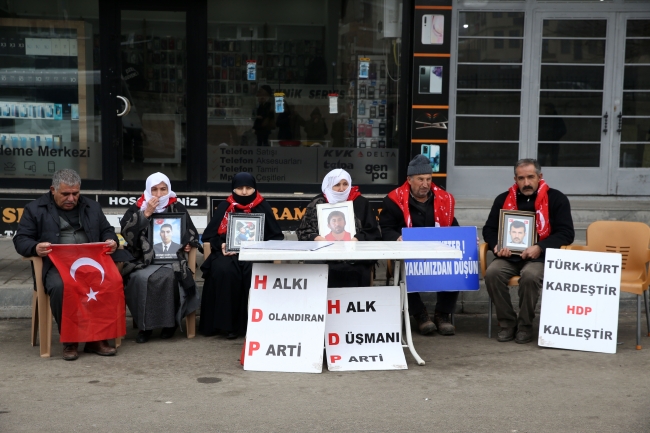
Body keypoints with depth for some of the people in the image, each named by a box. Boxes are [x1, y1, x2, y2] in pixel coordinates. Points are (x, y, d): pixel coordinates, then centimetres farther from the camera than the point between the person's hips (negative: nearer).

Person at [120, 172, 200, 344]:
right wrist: (146, 214, -11)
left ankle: (170, 321, -14)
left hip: (171, 259, 0)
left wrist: (189, 244, 0)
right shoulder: (137, 208, 10)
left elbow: (192, 235, 22)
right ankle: (144, 324, -17)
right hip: (143, 260, 0)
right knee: (140, 278, -33)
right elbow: (127, 233, -6)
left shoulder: (178, 208, 13)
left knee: (166, 276, -34)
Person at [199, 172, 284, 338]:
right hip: (229, 252, 0)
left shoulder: (263, 207, 9)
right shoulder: (225, 206, 10)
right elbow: (209, 234, 9)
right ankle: (227, 323, -23)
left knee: (256, 272, -34)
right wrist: (221, 245, -11)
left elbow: (276, 236, 8)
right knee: (223, 270, -33)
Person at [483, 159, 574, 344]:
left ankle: (525, 326, -13)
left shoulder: (556, 199, 1)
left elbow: (566, 233, -4)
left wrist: (540, 248, -18)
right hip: (509, 256, 3)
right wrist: (497, 245, -8)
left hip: (541, 257, -3)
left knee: (530, 275, -35)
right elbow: (489, 229, 15)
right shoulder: (504, 199, 11)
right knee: (492, 273, -28)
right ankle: (507, 323, -12)